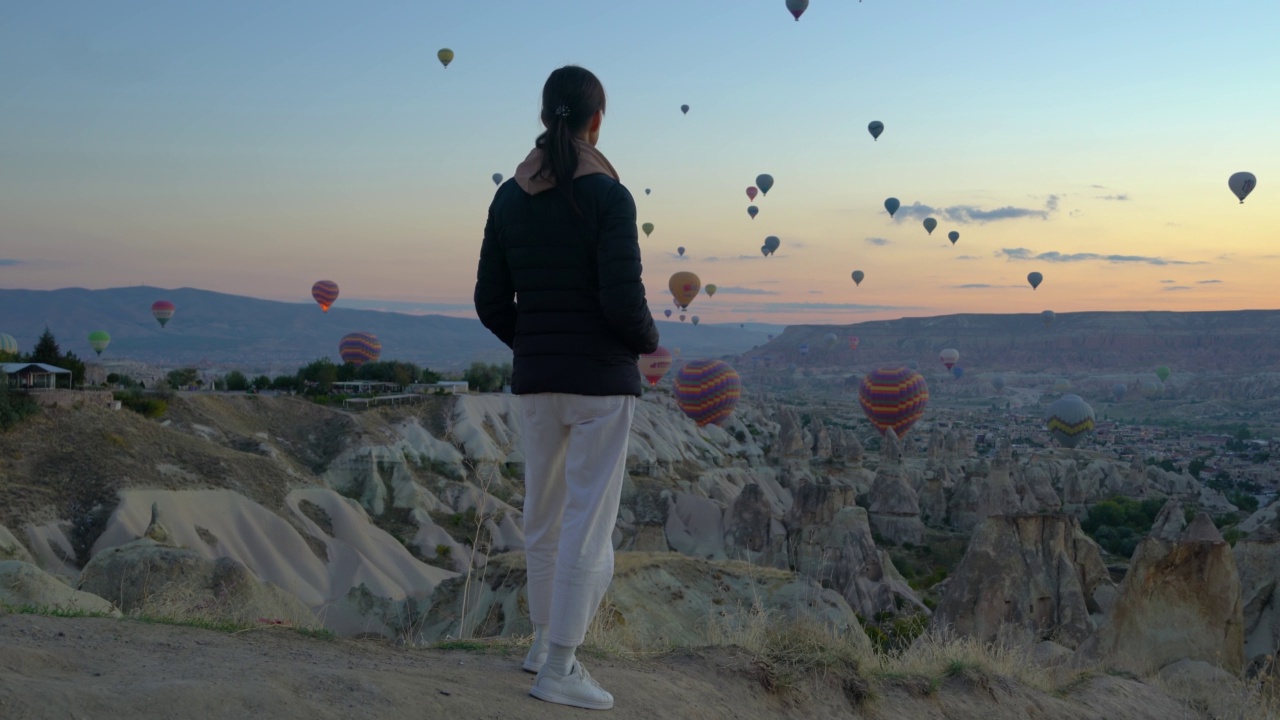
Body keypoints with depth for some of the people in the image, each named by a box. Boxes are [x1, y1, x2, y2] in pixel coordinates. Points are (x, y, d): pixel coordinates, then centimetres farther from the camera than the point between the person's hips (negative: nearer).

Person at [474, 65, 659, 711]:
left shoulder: (508, 198, 3)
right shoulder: (608, 196, -13)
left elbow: (491, 304, 4)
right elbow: (623, 300, -20)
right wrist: (649, 342, 2)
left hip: (536, 379, 6)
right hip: (600, 380, -6)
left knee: (546, 511, 20)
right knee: (591, 522, 0)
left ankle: (546, 640, 34)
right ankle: (557, 670, 1)